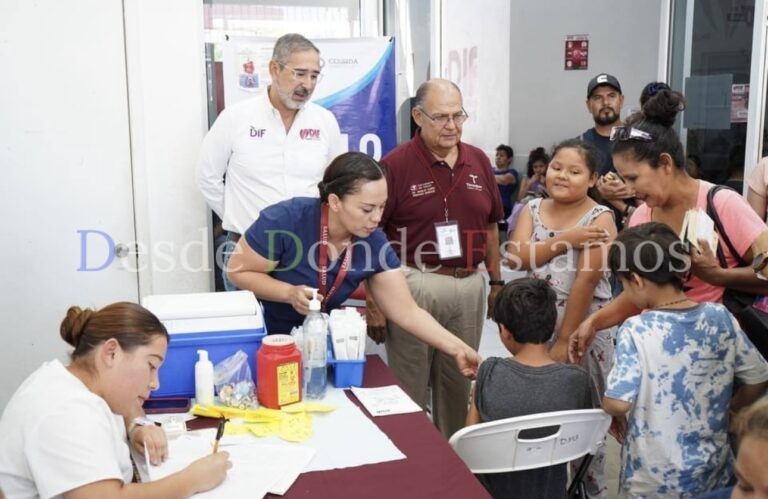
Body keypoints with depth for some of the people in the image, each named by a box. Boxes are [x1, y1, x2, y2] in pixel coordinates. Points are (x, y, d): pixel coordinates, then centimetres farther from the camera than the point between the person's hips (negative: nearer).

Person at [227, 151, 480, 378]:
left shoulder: (373, 242, -17)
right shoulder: (285, 220, -30)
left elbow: (406, 312, -13)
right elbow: (238, 271, -19)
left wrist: (457, 349, -22)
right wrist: (289, 293, -34)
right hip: (262, 337, -3)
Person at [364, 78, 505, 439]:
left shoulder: (479, 161, 6)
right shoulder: (395, 165, -10)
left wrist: (497, 282, 14)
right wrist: (373, 301, -10)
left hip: (469, 285, 5)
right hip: (415, 284, -5)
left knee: (459, 383, 17)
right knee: (409, 384, 7)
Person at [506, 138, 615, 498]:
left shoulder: (600, 218, -8)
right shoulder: (532, 209, 6)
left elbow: (587, 280, -15)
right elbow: (516, 257, -9)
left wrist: (564, 340, -18)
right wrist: (568, 239, -19)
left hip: (583, 332, -4)